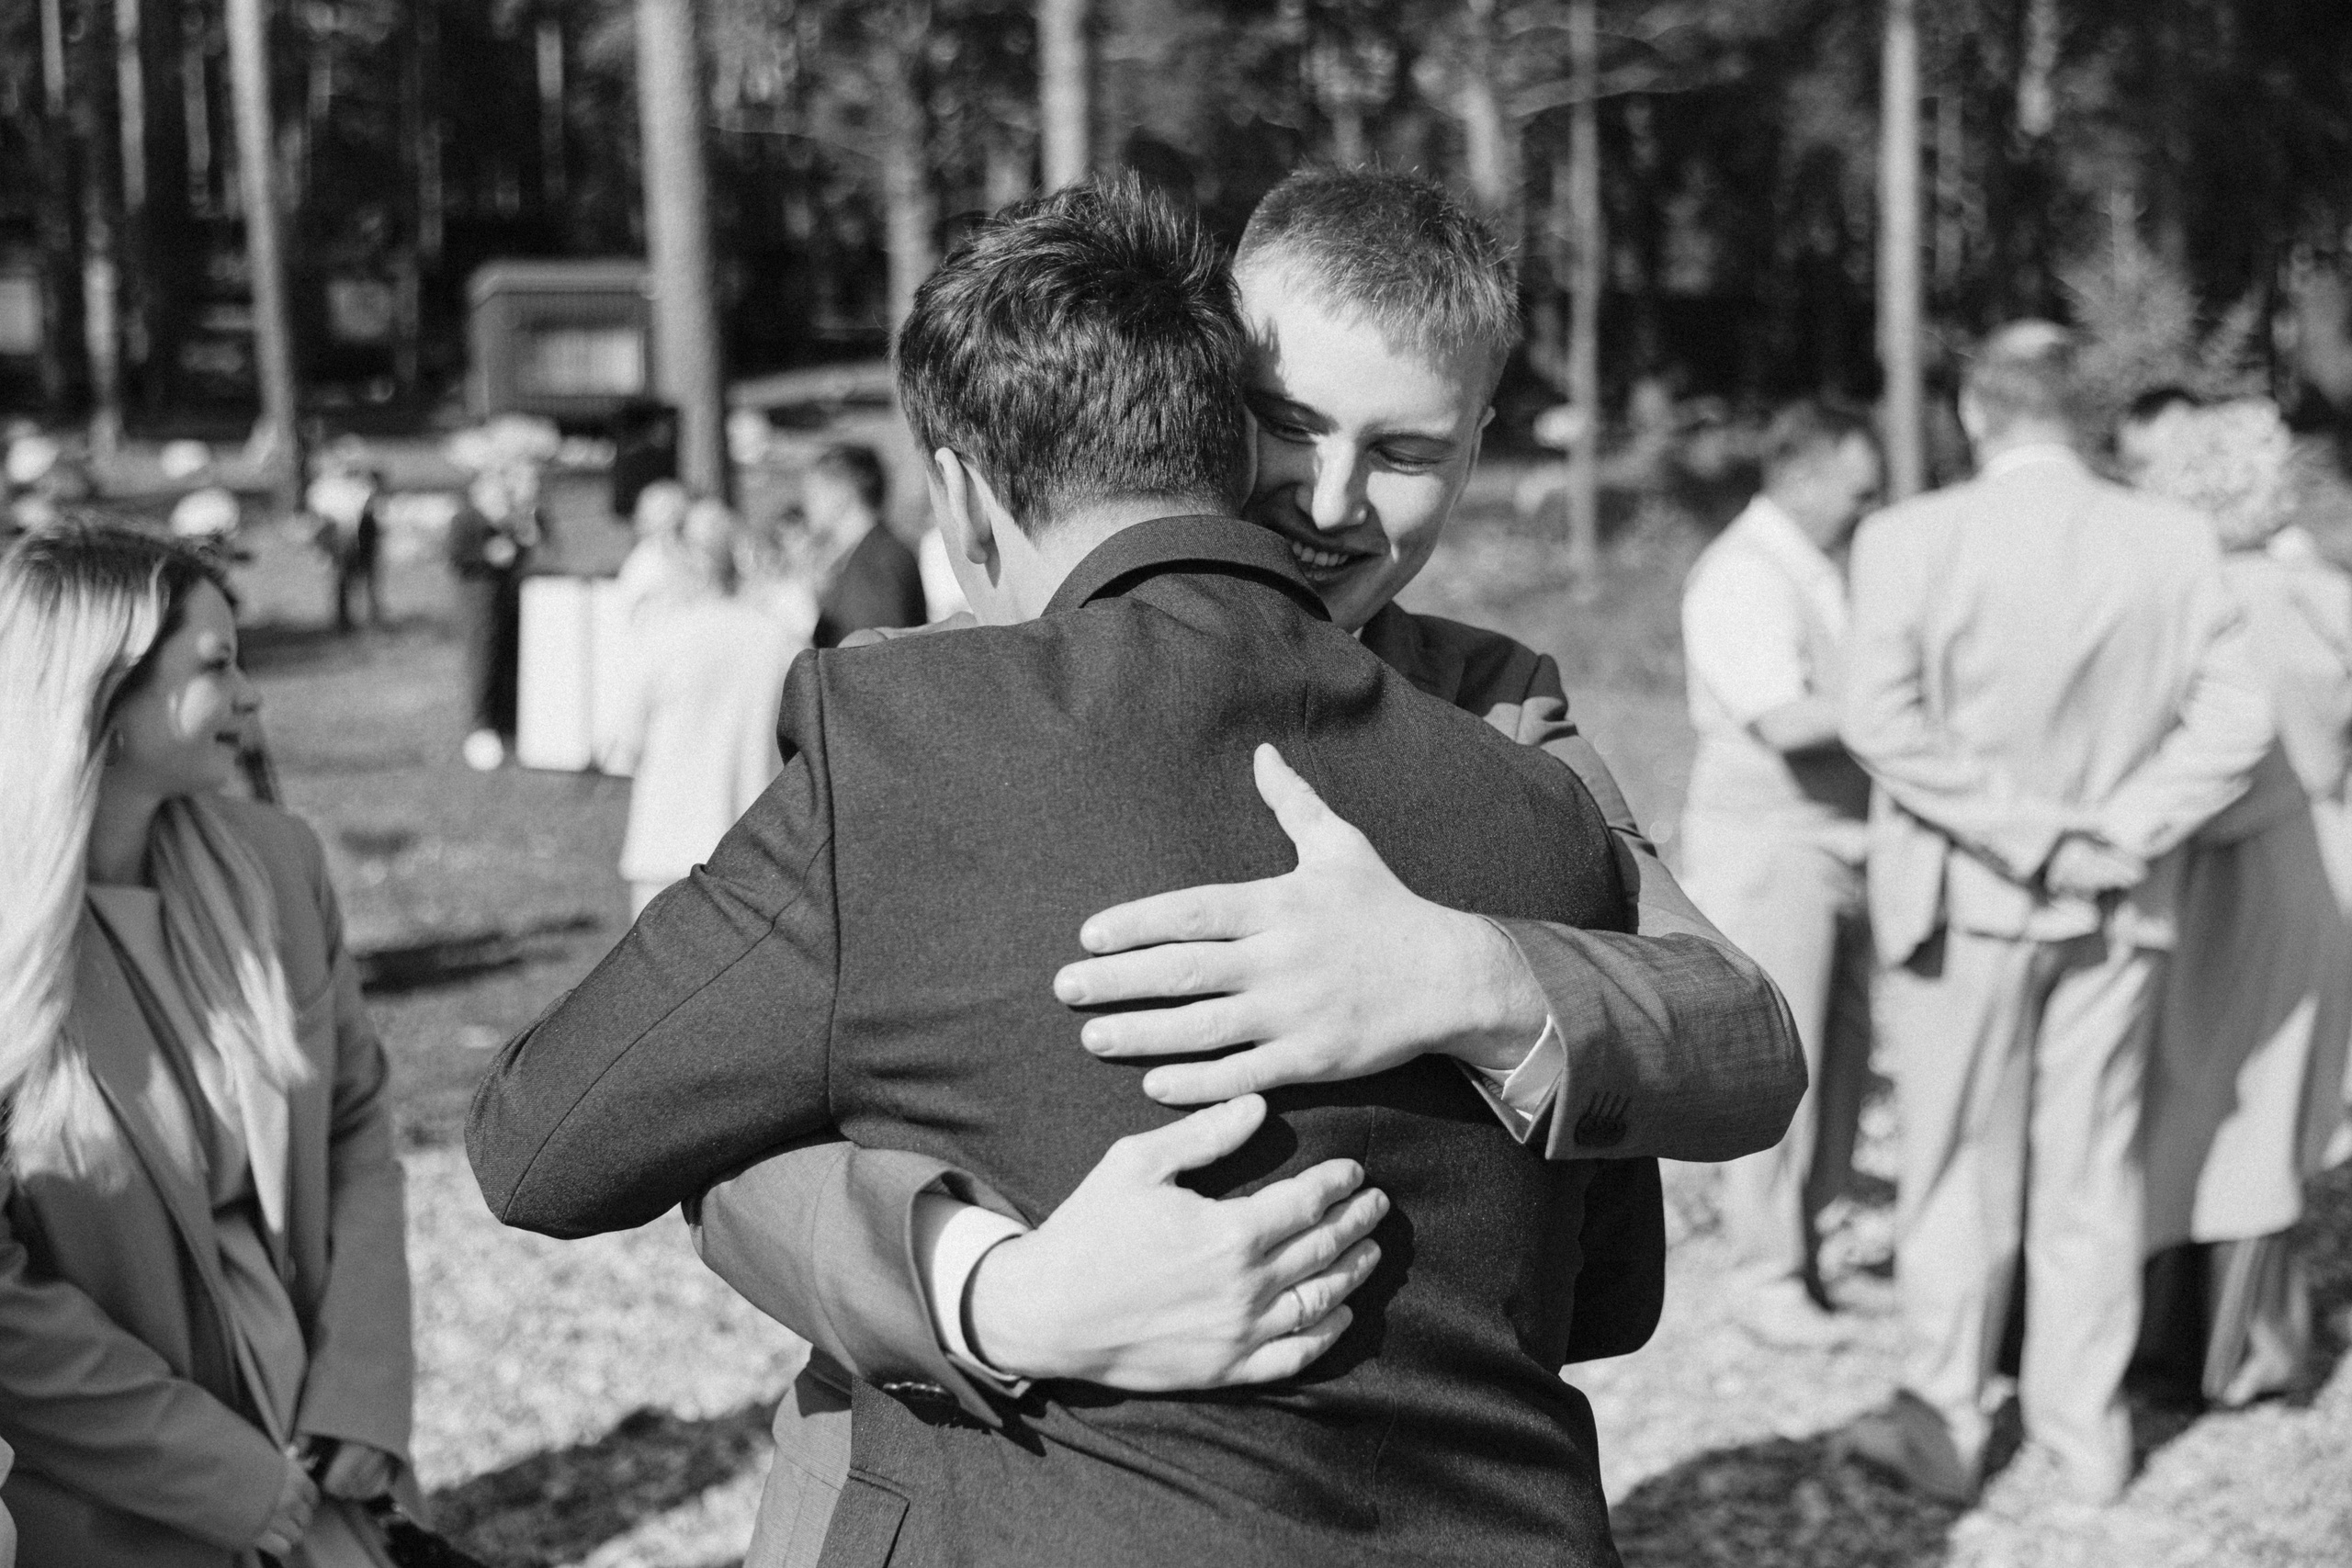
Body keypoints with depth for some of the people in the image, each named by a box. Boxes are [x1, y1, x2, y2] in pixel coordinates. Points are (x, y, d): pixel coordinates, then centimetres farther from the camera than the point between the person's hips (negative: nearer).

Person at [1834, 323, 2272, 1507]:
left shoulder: (1910, 541, -10)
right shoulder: (2174, 544, -2)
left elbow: (1881, 722, -18)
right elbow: (2236, 724, -6)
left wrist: (2021, 834, -14)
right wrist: (2115, 831, -8)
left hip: (1968, 898, -2)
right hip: (2120, 910, 2)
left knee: (1961, 1169, 10)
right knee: (2094, 1168, 13)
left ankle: (1944, 1421, 18)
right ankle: (2084, 1431, 22)